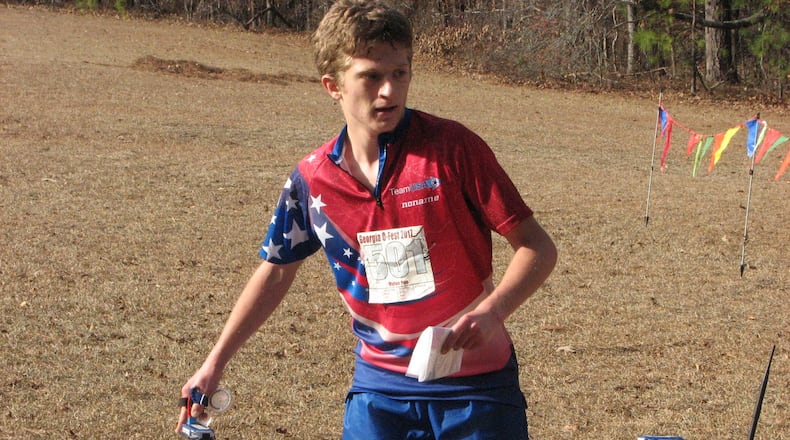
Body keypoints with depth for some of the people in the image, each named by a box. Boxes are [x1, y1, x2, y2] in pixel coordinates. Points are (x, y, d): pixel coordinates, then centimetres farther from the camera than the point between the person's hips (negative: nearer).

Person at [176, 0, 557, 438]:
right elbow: (276, 270, 14)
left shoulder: (452, 148, -12)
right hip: (380, 387, 3)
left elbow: (537, 246, -10)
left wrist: (491, 311, -27)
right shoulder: (312, 179, -1)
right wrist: (215, 362, 13)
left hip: (476, 386, -3)